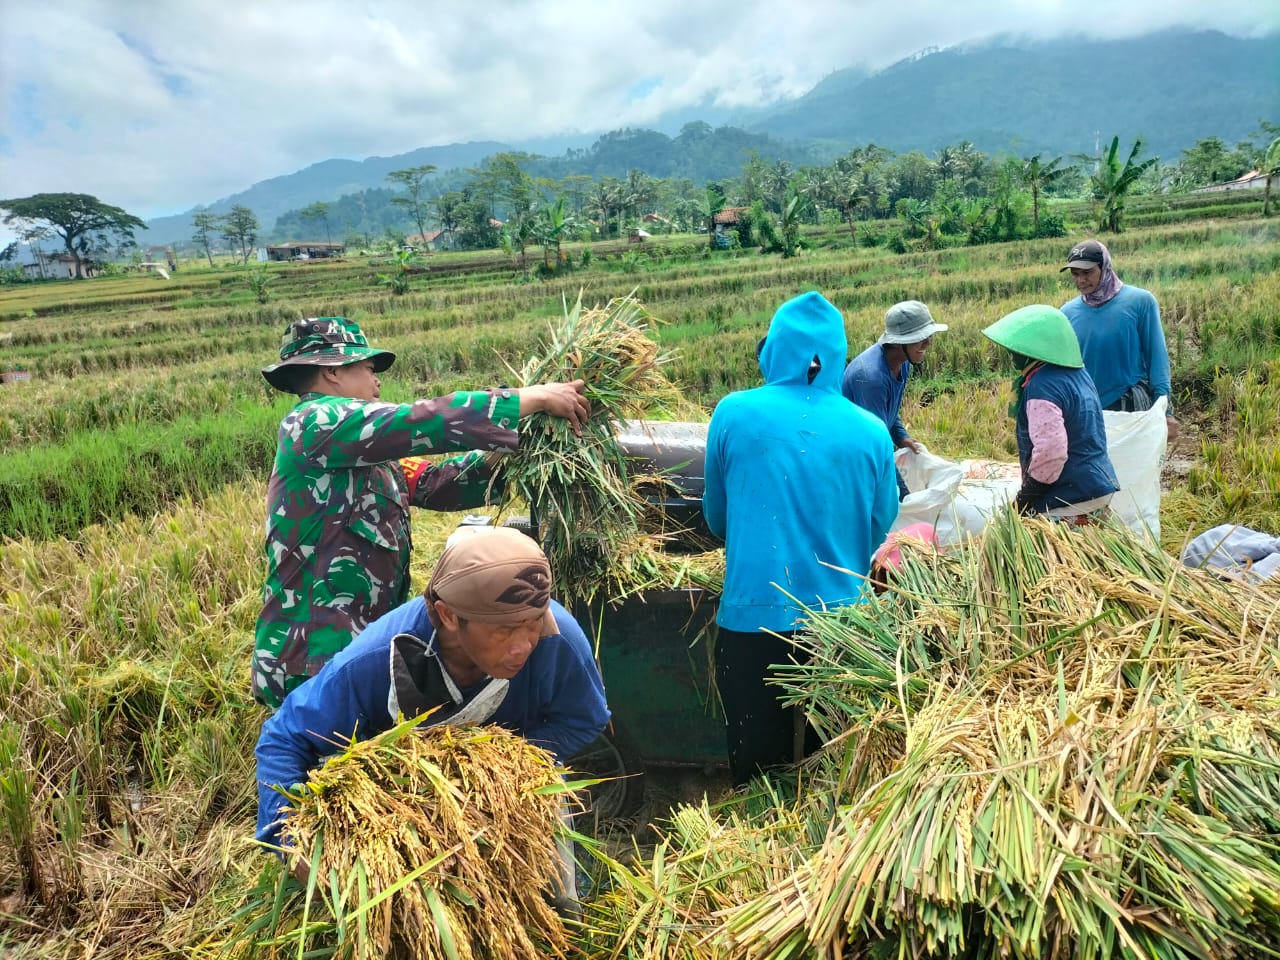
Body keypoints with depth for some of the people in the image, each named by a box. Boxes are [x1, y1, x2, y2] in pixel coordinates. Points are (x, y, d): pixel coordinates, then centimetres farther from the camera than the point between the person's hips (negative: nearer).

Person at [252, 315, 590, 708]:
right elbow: (425, 421, -22)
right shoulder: (315, 422, -14)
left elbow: (432, 483, 8)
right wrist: (535, 398, -18)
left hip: (361, 645, 9)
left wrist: (511, 446, -2)